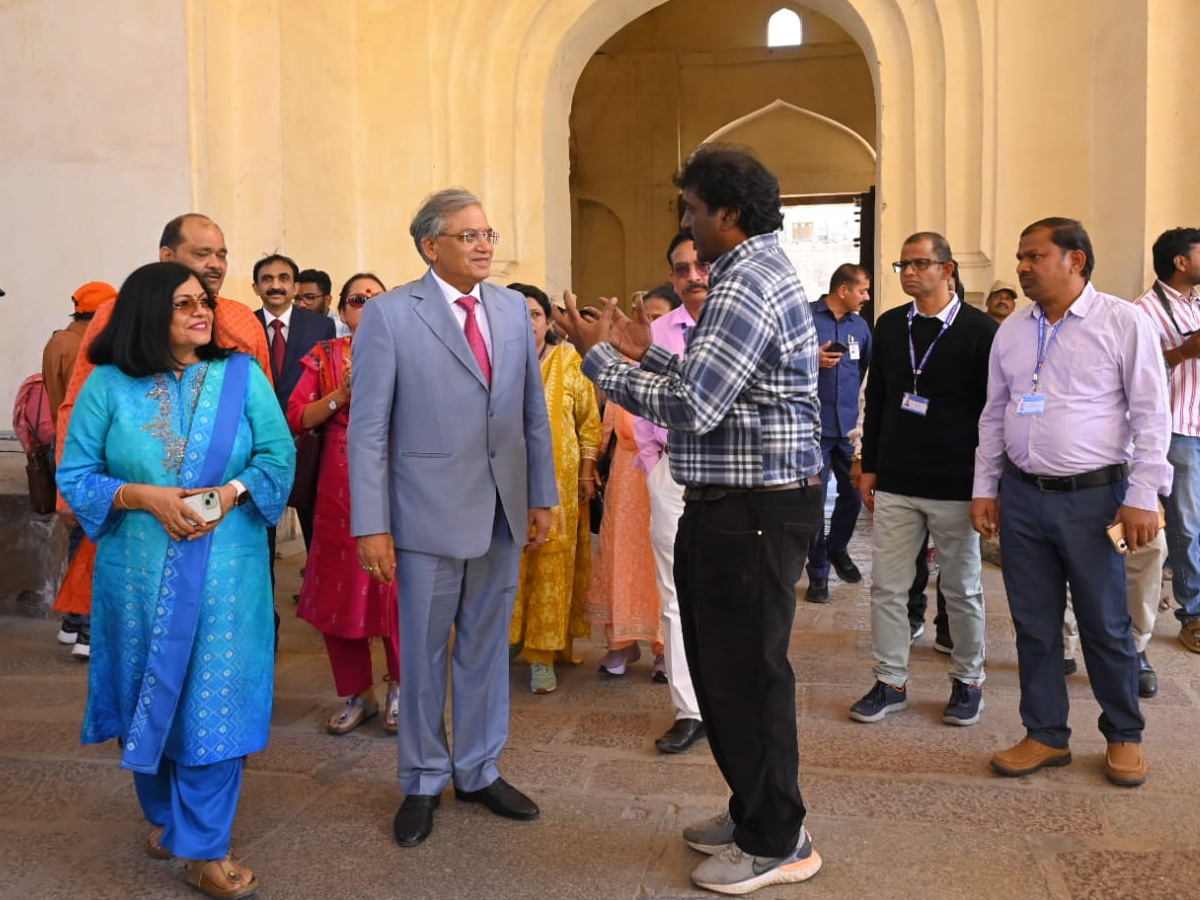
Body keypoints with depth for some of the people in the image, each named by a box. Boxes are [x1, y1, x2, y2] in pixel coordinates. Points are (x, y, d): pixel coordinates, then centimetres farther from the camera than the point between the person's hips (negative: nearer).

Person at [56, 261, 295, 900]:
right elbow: (75, 476, -1)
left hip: (224, 572, 0)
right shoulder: (108, 385, -1)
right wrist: (145, 497, -16)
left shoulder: (241, 376, 1)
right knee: (148, 696, 13)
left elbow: (279, 455, 0)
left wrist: (233, 492, -17)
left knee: (214, 702, 0)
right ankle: (164, 817, 36)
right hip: (139, 572, 1)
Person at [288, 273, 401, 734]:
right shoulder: (325, 357, 9)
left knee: (394, 585, -2)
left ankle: (399, 689, 17)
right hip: (339, 487, 2)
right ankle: (357, 694, 20)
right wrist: (343, 394, -10)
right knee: (340, 588, 4)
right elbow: (296, 419, 1)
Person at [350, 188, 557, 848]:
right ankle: (424, 781, 28)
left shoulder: (513, 307, 7)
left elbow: (534, 410, 10)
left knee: (486, 645, 15)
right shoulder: (388, 315, -6)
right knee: (422, 651, 9)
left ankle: (478, 771, 32)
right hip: (429, 512, -4)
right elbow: (368, 427, -8)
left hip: (502, 510, 4)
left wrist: (541, 497, 7)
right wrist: (371, 526, -12)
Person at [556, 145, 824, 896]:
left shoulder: (747, 286, -17)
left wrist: (600, 356, -13)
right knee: (723, 664, 19)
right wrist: (645, 355, 14)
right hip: (733, 505, 11)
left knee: (747, 671, 1)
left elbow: (690, 406, -23)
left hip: (753, 512, -11)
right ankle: (753, 810, 36)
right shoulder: (757, 271, 17)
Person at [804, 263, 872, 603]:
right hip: (814, 426, -5)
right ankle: (818, 573, 15)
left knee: (853, 495, 12)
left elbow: (869, 367, 21)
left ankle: (837, 549, 38)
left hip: (849, 425, 5)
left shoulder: (860, 325, 10)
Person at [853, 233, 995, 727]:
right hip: (895, 482, 4)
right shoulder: (889, 326, 7)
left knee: (962, 589, 10)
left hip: (956, 486, -3)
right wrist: (869, 466, 10)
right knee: (886, 587, 5)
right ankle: (890, 682, 17)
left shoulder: (980, 329, -5)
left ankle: (968, 681, 26)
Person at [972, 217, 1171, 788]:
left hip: (1092, 497, -4)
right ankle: (1046, 736, 24)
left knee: (1105, 626, 6)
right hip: (1022, 496, 5)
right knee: (1033, 624, 10)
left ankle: (1124, 736, 27)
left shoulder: (1123, 322, -5)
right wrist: (985, 489, 10)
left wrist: (1143, 496, -11)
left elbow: (1150, 414, -6)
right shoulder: (1011, 330, 9)